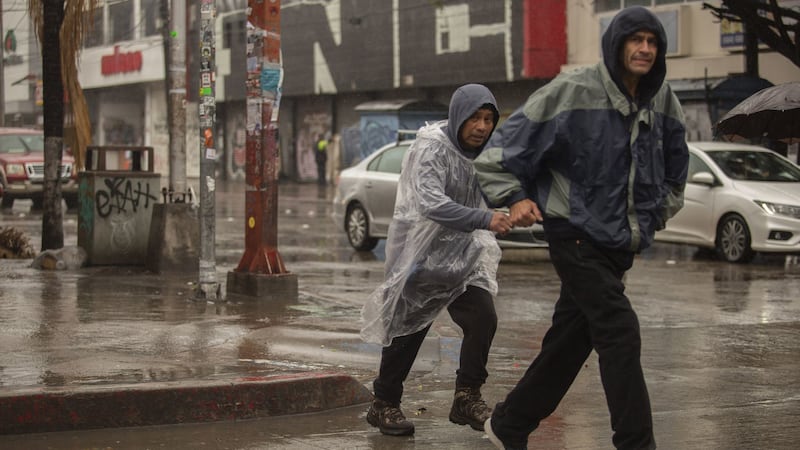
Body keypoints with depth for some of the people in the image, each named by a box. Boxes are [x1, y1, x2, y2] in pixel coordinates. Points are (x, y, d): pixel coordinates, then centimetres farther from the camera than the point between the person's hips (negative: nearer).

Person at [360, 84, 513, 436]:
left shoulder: (482, 153, 5)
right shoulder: (431, 149, -20)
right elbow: (431, 203, -33)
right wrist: (484, 220, -41)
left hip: (460, 255, 6)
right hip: (421, 255, -6)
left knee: (483, 318, -6)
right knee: (408, 329, 2)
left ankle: (466, 399, 6)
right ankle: (384, 404, 18)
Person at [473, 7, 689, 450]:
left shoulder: (662, 101, 6)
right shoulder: (573, 92, -13)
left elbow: (674, 166, 26)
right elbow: (506, 146, -6)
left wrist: (660, 210, 18)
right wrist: (514, 197, -14)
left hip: (620, 243, 7)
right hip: (577, 235, -7)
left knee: (569, 341, 13)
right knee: (619, 332, -16)